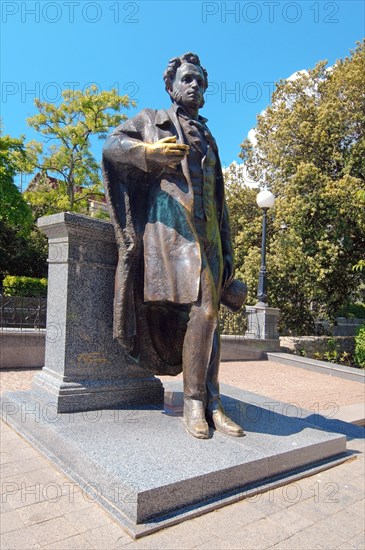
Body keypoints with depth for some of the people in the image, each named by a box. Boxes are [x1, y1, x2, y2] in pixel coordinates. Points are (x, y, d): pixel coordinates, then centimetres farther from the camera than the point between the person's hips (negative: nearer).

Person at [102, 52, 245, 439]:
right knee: (202, 308, -19)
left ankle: (211, 403, 4)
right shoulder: (153, 120, 17)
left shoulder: (207, 137, 28)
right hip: (172, 221, -5)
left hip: (208, 229, 6)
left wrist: (225, 246, 16)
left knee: (207, 311, -1)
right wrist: (149, 151, -14)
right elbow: (111, 146, 5)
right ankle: (194, 403, -7)